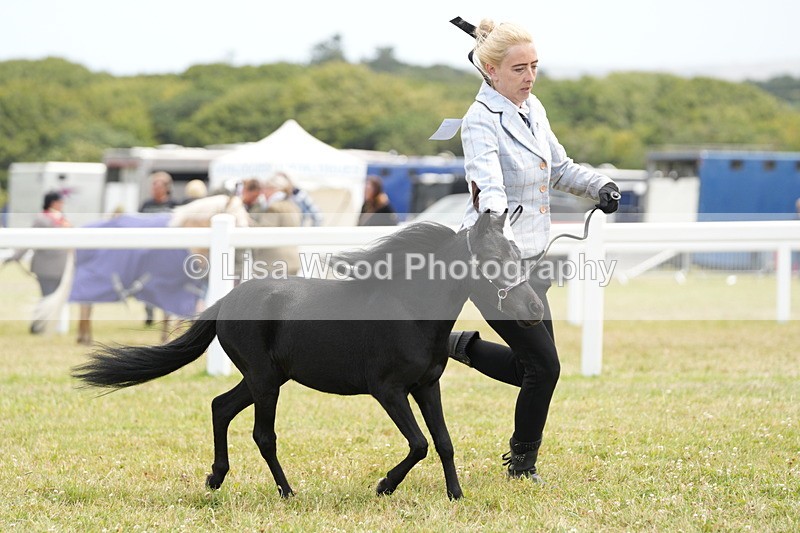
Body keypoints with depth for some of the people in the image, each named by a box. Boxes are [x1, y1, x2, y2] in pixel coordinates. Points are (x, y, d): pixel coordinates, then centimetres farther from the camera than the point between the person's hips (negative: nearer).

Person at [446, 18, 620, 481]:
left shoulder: (533, 109, 8)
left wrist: (597, 184, 2)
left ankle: (460, 345, 29)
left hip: (527, 258, 8)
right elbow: (488, 185, -32)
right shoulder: (481, 121, -17)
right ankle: (523, 464, 12)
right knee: (544, 365, -5)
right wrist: (496, 214, -53)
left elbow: (559, 168, 20)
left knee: (533, 367, 12)